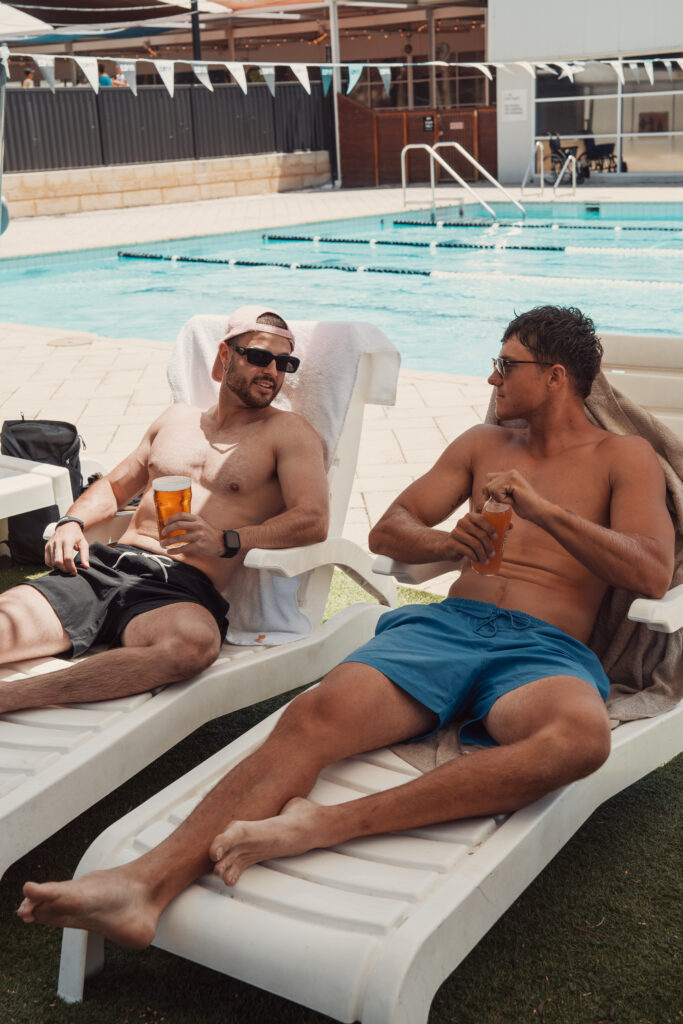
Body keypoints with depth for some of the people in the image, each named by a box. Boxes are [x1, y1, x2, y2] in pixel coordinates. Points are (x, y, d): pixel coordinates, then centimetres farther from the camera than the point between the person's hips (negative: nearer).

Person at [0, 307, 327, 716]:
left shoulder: (289, 432, 10)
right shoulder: (178, 417, 26)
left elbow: (314, 521, -5)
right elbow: (115, 485, 34)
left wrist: (227, 541, -19)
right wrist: (72, 522, 11)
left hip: (180, 587, -5)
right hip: (102, 565, 5)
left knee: (195, 640, -42)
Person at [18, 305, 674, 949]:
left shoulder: (625, 458, 15)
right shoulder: (483, 445, 26)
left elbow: (652, 576, -1)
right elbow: (387, 530, 20)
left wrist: (545, 511, -11)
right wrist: (447, 542, -4)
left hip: (545, 651, -2)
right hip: (446, 624, 3)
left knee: (580, 735, -40)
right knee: (317, 712, -29)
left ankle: (330, 823, -46)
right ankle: (150, 882, -44)